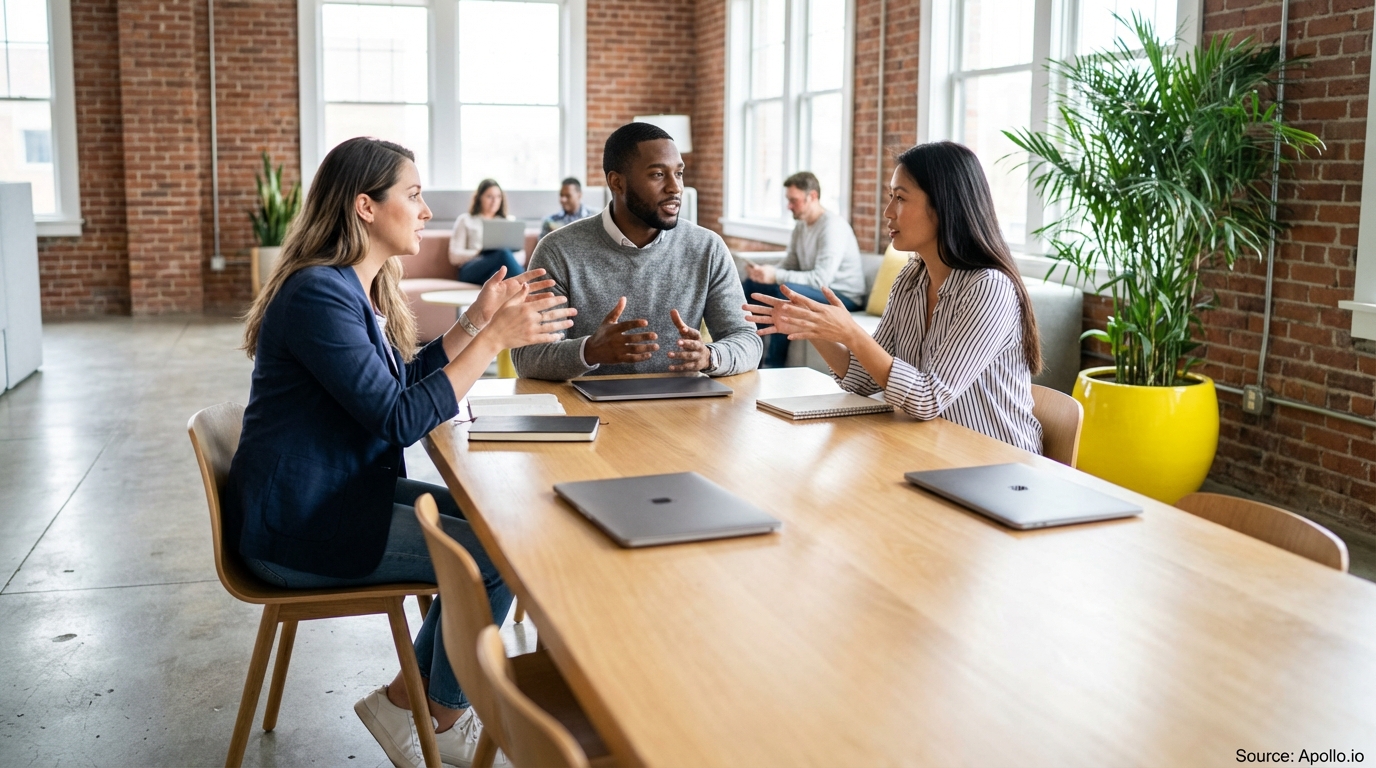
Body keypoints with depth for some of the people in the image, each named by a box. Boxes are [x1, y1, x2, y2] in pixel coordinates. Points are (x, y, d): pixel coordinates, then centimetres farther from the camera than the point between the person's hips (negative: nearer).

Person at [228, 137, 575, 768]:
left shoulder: (360, 288, 10)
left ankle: (408, 697, 17)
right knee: (499, 555, -10)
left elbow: (406, 381, 14)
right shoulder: (320, 294, -22)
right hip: (296, 526, -10)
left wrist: (478, 319, 4)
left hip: (342, 493, 11)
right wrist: (493, 339, -23)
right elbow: (400, 418, -25)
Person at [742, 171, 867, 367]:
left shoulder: (832, 226, -20)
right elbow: (789, 265, 6)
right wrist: (764, 271, -15)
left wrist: (776, 276, -34)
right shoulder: (801, 225, 8)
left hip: (844, 296, -10)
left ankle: (774, 366, -27)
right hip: (813, 289, 10)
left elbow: (821, 279, -28)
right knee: (751, 284, 6)